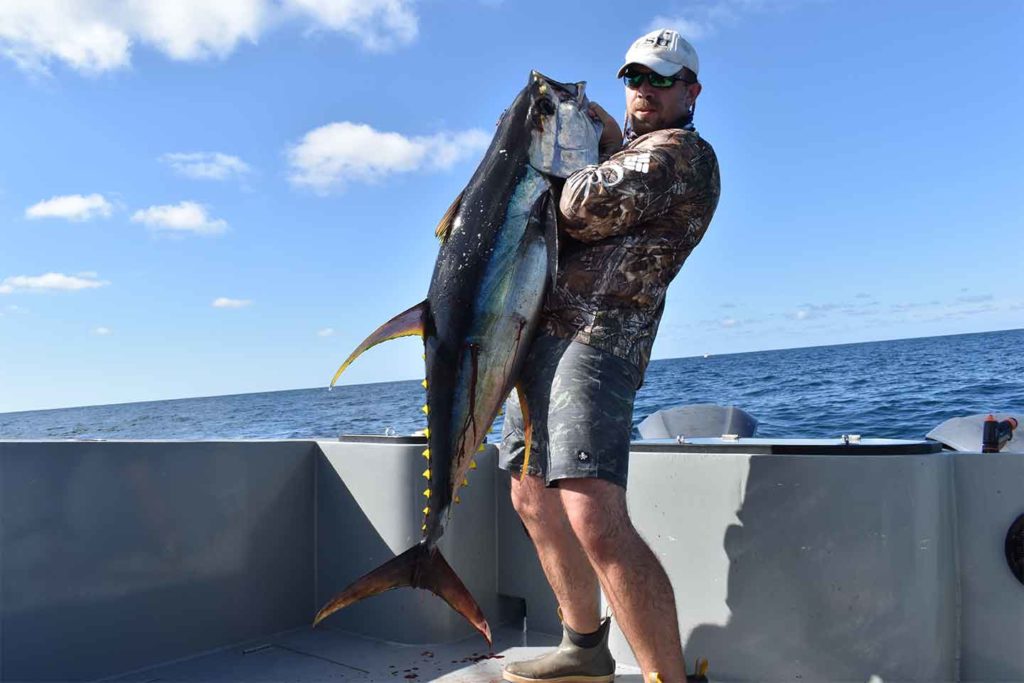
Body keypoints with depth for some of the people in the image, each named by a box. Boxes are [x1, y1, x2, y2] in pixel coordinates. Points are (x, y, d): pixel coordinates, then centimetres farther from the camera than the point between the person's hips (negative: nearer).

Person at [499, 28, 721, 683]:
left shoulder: (680, 151, -4)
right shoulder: (627, 150, 27)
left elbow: (586, 209, -16)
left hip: (594, 336, -10)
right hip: (544, 333, 10)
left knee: (595, 520, -23)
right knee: (534, 497, 15)